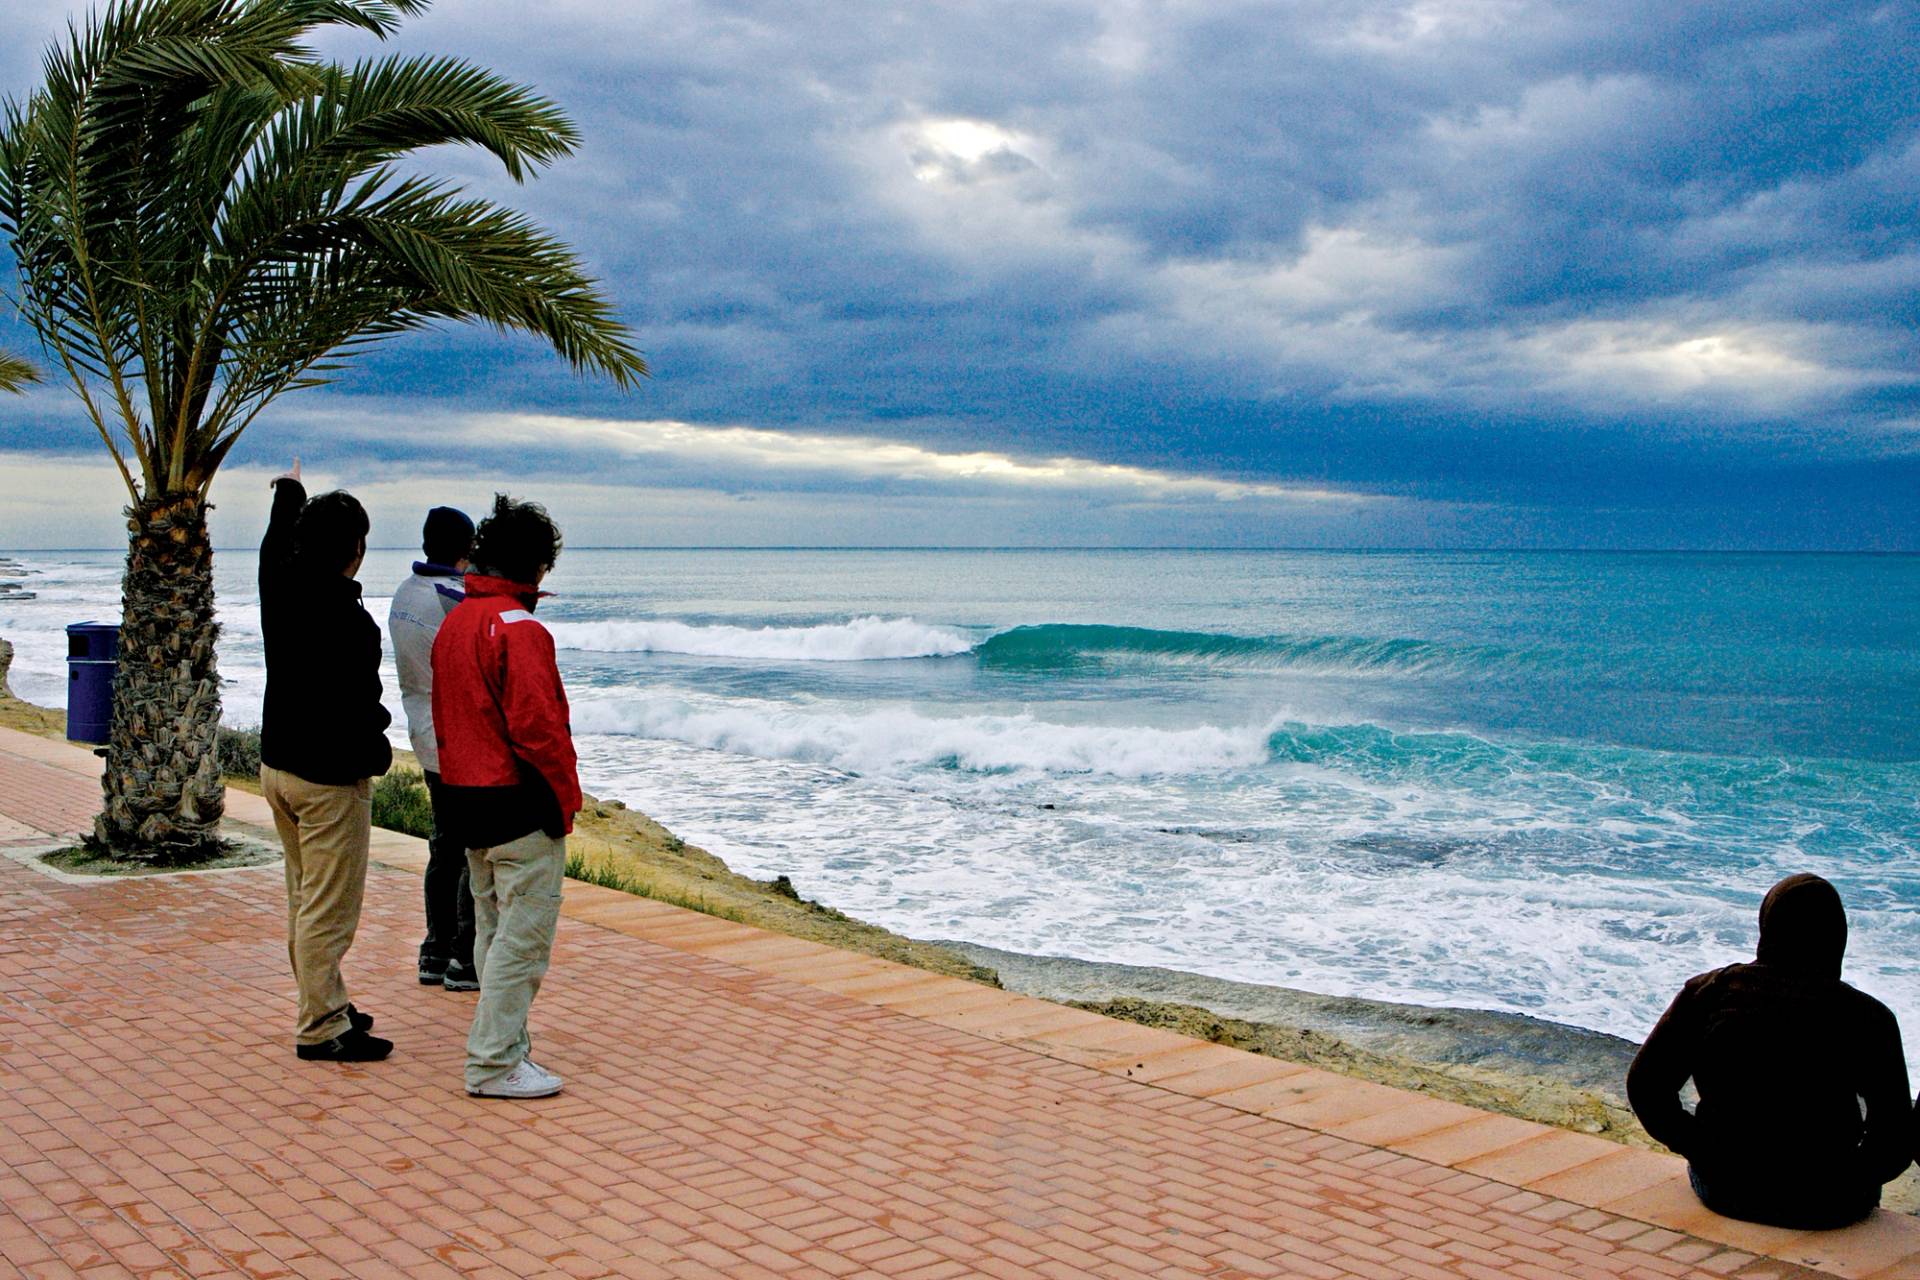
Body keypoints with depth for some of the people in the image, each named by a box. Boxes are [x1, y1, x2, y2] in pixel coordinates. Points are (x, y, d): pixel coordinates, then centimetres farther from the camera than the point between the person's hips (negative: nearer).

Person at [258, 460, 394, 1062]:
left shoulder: (280, 586, 2)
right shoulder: (348, 618, -23)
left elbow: (275, 542, 25)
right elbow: (357, 704, -22)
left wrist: (289, 493, 43)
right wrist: (375, 757, -4)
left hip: (277, 764, 9)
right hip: (330, 776, -9)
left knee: (305, 900, 18)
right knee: (329, 910, -2)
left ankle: (327, 1006, 29)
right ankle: (322, 1028, 4)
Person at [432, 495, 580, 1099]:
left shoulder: (453, 622, 11)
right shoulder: (519, 630, -18)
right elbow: (538, 726, -21)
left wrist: (462, 780, 20)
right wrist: (565, 795, -11)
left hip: (466, 798, 10)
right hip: (521, 805, -10)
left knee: (493, 930, 18)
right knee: (523, 935, -3)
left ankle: (504, 1044, 27)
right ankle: (494, 1064, 0)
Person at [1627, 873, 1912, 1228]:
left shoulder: (1709, 990, -5)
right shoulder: (1867, 1016, -10)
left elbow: (1644, 1085, -2)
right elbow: (1895, 1135, -6)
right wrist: (1854, 1177, 13)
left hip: (1722, 1190, 1)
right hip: (1827, 1204, -1)